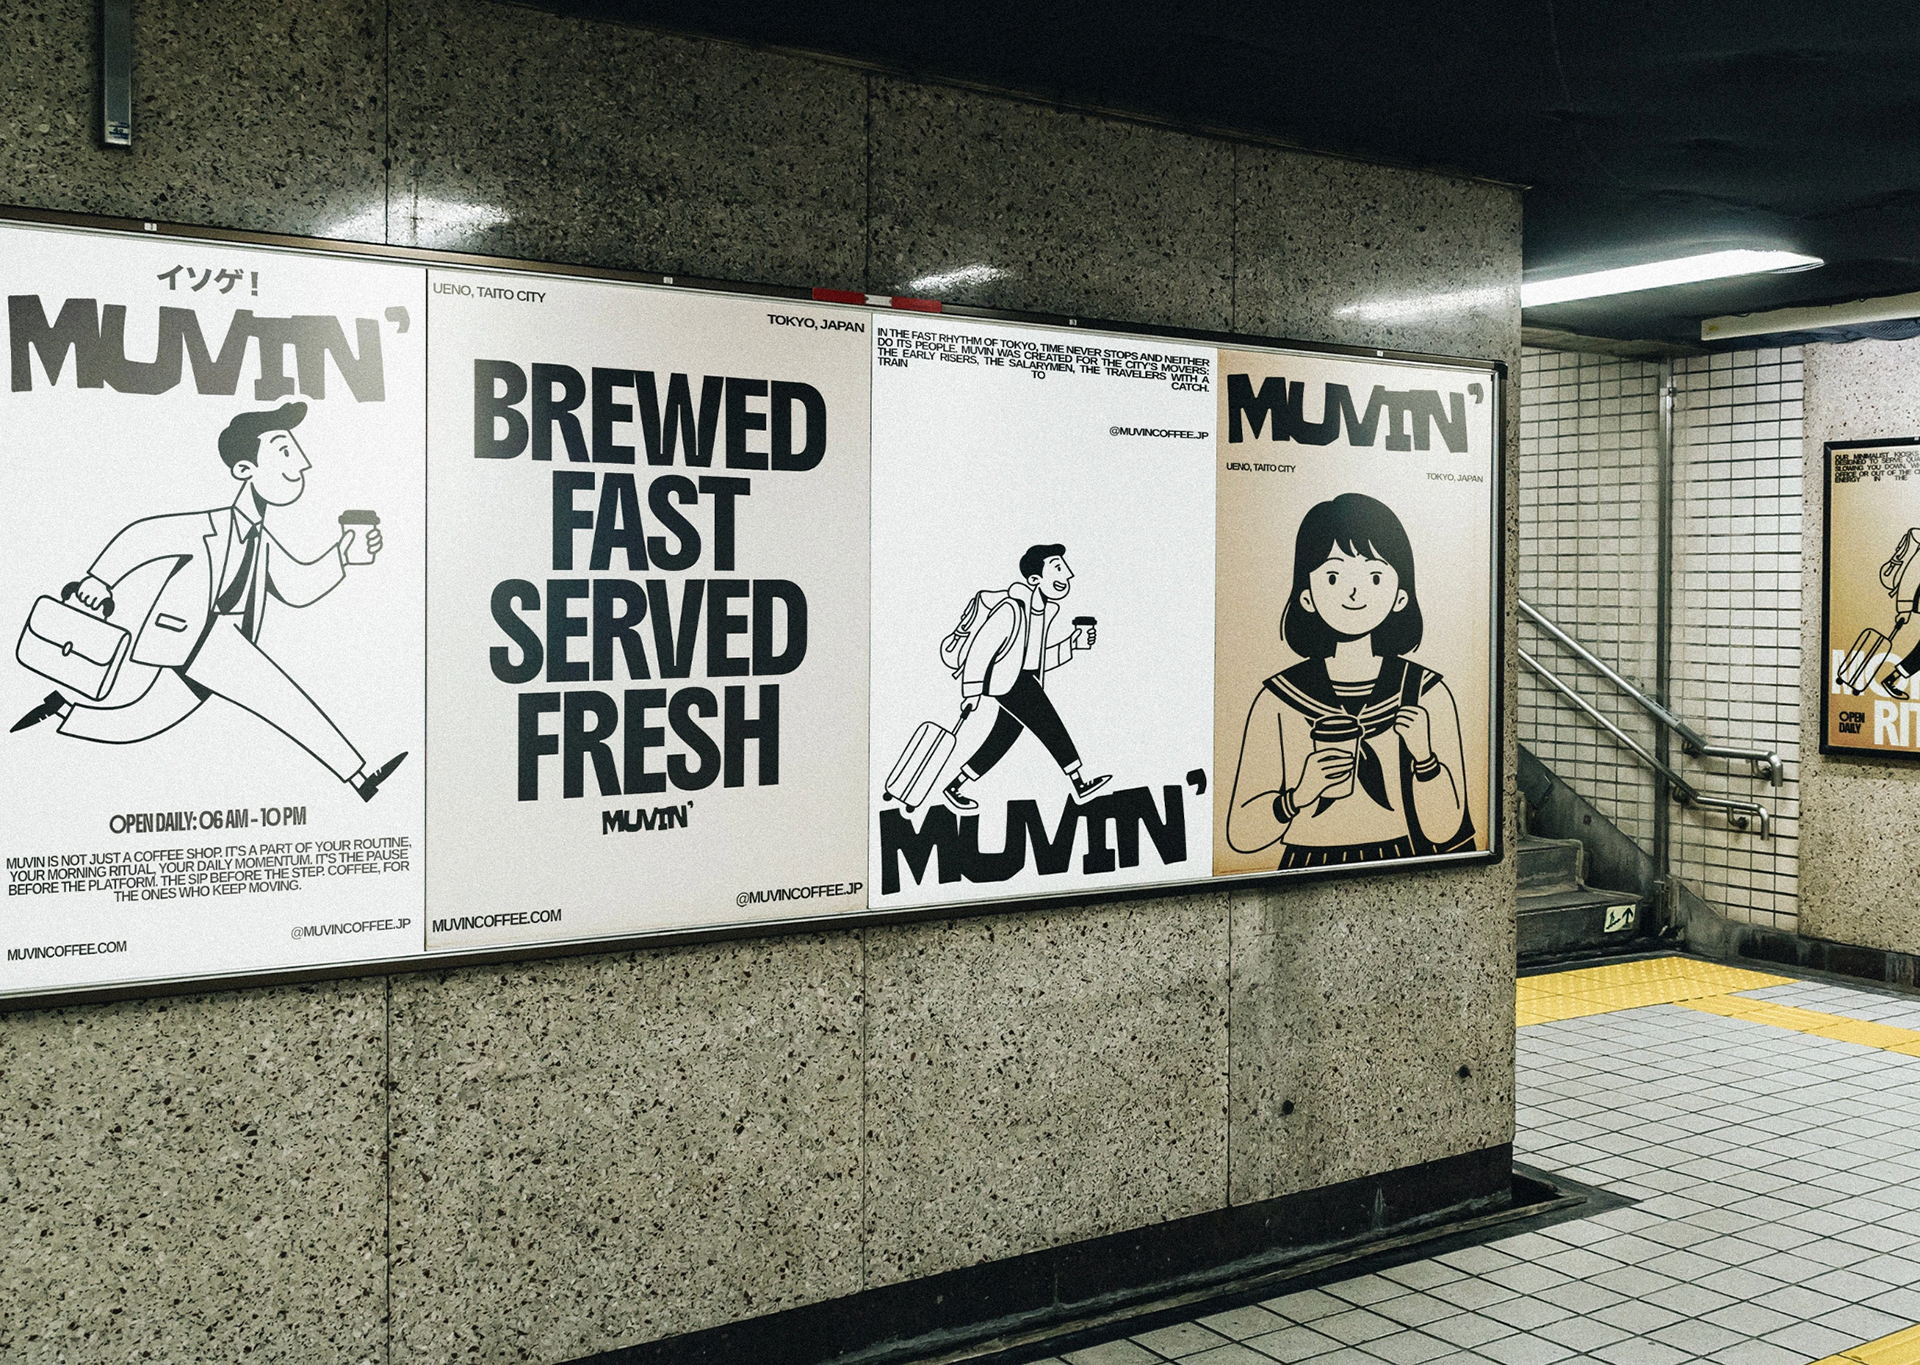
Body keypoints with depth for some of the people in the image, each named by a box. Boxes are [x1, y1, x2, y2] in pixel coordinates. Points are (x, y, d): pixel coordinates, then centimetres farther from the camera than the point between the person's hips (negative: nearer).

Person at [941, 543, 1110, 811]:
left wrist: (1073, 644, 6)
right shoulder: (1012, 609, -18)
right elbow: (981, 648, -16)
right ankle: (1079, 785, -6)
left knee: (1002, 738, 10)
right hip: (1004, 677, -10)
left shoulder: (1045, 610, 10)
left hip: (1025, 681, 10)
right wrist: (971, 693, -14)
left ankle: (954, 788, 19)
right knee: (1049, 725, -13)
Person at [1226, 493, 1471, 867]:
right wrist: (1300, 795, -17)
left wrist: (1423, 755, -12)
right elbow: (1241, 835, -2)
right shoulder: (1277, 700, 0)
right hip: (1310, 878, -1)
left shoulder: (1428, 694, 2)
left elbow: (1443, 829, 1)